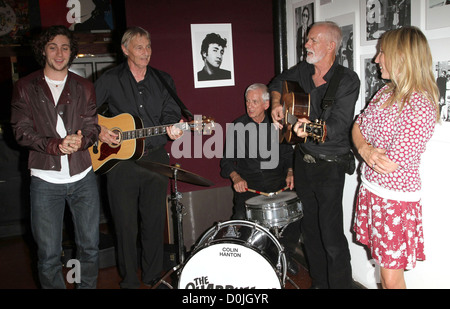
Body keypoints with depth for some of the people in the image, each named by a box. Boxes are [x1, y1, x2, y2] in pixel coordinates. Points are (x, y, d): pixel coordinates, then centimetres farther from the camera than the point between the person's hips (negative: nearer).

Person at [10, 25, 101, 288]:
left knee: (90, 247, 10)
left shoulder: (85, 87, 10)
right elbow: (22, 131, -2)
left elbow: (93, 127, 6)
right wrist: (56, 146, -18)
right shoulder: (25, 87, 4)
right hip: (46, 180, -2)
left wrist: (81, 140, -17)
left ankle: (88, 287, 31)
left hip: (83, 177, 2)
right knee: (48, 254, 3)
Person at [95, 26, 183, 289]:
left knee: (155, 221, 9)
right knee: (126, 225, 5)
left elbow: (172, 114, 5)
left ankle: (154, 277, 27)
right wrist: (98, 130, -11)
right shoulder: (110, 80, 2)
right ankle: (129, 280, 22)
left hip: (155, 157, 2)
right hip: (120, 160, -2)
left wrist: (173, 128, -16)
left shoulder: (163, 80, 9)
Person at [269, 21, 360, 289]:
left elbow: (338, 126, -23)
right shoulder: (303, 70, 4)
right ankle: (319, 282, 33)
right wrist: (277, 104, 6)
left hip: (329, 166, -6)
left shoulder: (347, 80, -14)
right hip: (303, 161, 7)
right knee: (310, 229, 16)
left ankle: (340, 284, 12)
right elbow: (278, 83, 24)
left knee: (331, 236, -7)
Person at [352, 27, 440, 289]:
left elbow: (390, 165, -23)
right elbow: (357, 127, 10)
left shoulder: (421, 107, -22)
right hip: (370, 189, 7)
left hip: (396, 200, -7)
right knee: (384, 265, 19)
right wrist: (365, 148, -11)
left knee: (391, 276, 3)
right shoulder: (387, 92, 4)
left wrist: (366, 147, -7)